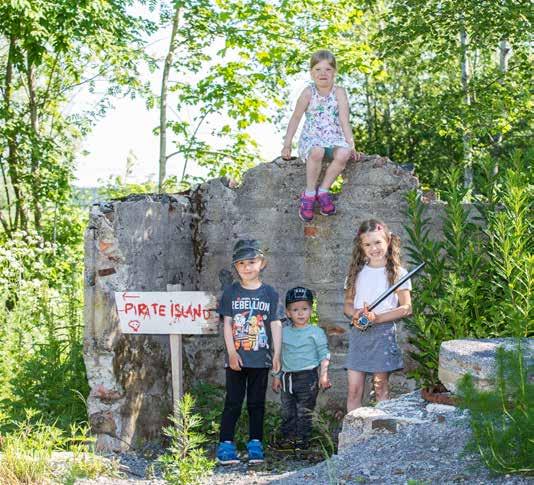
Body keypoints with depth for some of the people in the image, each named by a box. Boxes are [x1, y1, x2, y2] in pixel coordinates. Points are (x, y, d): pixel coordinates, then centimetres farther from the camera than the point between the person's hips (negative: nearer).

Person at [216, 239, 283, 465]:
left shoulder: (269, 293, 1)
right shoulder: (231, 292, 0)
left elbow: (276, 325, 1)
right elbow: (227, 323, -2)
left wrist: (276, 354, -3)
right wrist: (231, 352, -10)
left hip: (260, 358, 1)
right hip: (236, 358, -1)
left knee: (257, 402, 9)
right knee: (233, 402, 2)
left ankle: (255, 443, 17)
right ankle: (225, 443, 5)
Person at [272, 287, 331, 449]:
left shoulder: (316, 332, -2)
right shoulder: (284, 332, 11)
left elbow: (324, 355, -3)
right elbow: (280, 356, 17)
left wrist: (324, 375, -12)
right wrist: (277, 376, 15)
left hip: (307, 376, -4)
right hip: (287, 377, 5)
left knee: (304, 411, -1)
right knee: (287, 411, 7)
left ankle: (302, 439, 6)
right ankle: (288, 437, 14)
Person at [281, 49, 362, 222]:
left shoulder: (339, 92, -1)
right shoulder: (308, 92, -2)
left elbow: (344, 121, -4)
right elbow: (296, 118, 5)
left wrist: (351, 147, -11)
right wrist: (287, 145, 2)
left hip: (334, 138, 1)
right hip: (311, 138, -1)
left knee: (343, 154, -33)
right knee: (317, 151, -38)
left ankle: (323, 190, -16)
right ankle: (309, 194, -22)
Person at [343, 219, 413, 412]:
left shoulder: (397, 273, -1)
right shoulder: (357, 272, 11)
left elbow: (406, 308, -5)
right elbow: (348, 304, 14)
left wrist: (377, 318, -17)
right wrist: (356, 313, -9)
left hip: (383, 332, -3)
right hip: (358, 332, 4)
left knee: (380, 387, 2)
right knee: (354, 388, 0)